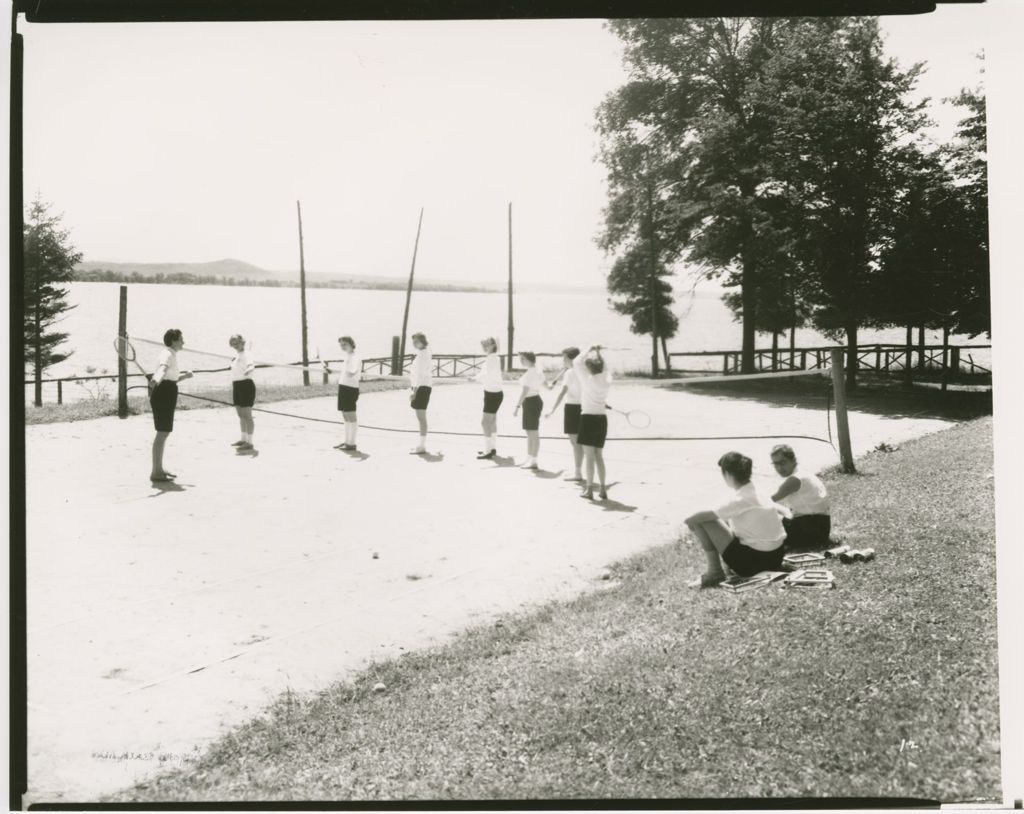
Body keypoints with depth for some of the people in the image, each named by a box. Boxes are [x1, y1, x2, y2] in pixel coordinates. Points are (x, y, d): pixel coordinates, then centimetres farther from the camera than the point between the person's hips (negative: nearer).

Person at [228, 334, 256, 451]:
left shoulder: (246, 355, -13)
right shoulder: (236, 355, 15)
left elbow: (251, 365, -35)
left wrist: (248, 370, -58)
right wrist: (232, 389, 27)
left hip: (246, 385, -9)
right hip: (237, 386, 9)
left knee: (247, 415, -6)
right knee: (241, 415, 17)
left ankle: (249, 442, -2)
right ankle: (243, 439, 28)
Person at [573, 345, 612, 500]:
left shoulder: (587, 379, -12)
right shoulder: (607, 379, 2)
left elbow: (576, 362, -4)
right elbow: (605, 368, 24)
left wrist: (590, 350, 3)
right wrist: (598, 353, 20)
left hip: (589, 418, -5)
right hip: (602, 418, 6)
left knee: (589, 455, -1)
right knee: (599, 456, 14)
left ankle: (589, 489, 2)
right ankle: (603, 489, 15)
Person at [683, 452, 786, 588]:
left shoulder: (741, 500, -17)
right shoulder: (757, 493, 5)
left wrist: (689, 520, 5)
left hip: (753, 561, -8)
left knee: (702, 522, -7)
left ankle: (714, 572, 0)